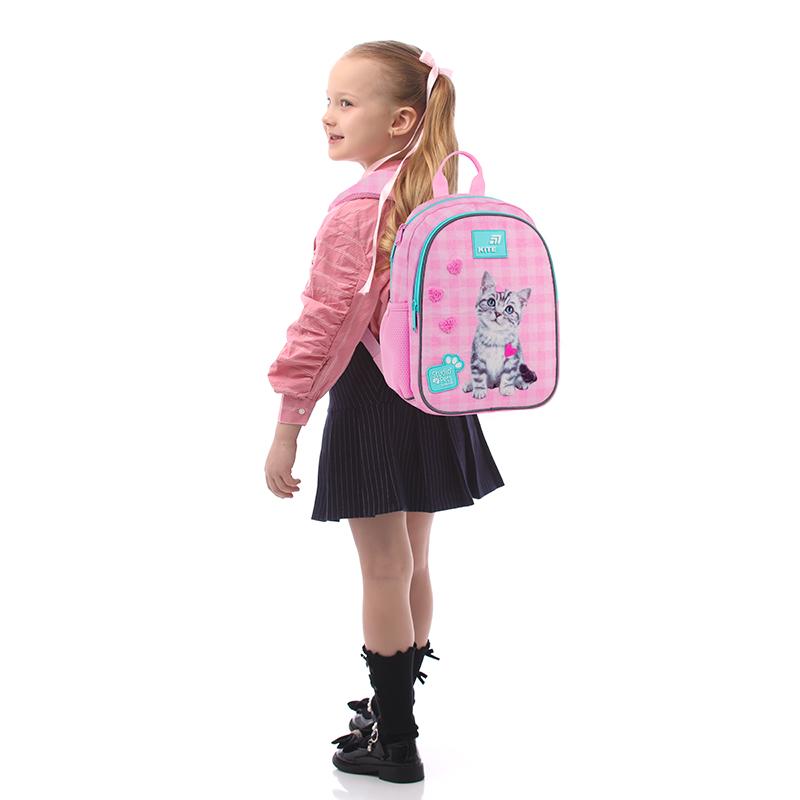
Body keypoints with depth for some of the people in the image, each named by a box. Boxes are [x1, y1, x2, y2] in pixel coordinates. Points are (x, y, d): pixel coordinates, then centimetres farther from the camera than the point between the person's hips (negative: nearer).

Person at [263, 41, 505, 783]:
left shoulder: (356, 209, -19)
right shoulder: (441, 196, 4)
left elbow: (325, 325, -21)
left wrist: (286, 429, -16)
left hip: (373, 397, -8)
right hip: (434, 390, 8)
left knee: (383, 575, 2)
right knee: (411, 566, 18)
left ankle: (395, 745, 13)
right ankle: (396, 707, 34)